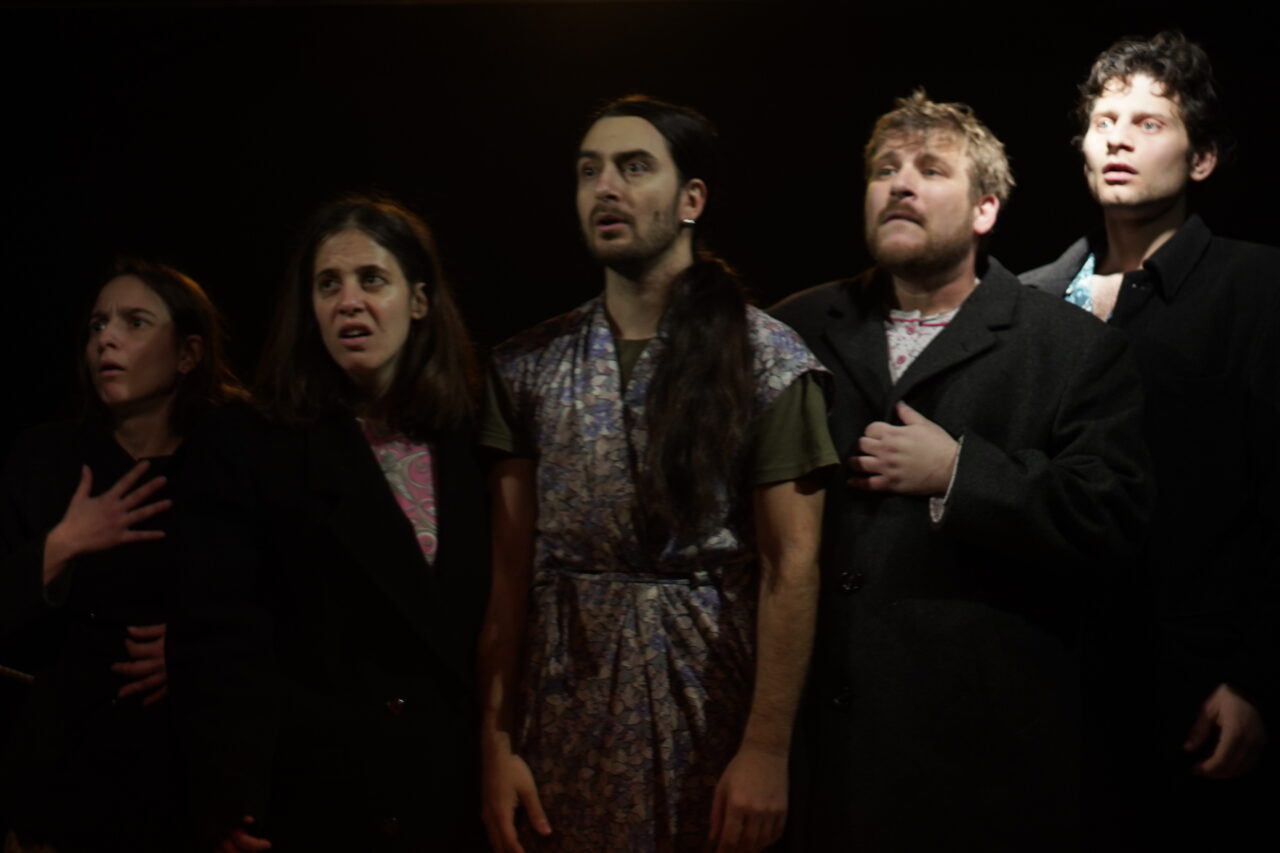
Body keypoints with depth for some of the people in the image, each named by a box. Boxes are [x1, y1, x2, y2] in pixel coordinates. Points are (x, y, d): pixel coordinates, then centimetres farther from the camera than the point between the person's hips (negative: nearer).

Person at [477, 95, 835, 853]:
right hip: (564, 716, 3)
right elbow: (511, 566, 4)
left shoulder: (766, 358, -5)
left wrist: (767, 749, -14)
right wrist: (498, 739, -1)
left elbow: (791, 564, -8)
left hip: (709, 709, -3)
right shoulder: (529, 365, 5)